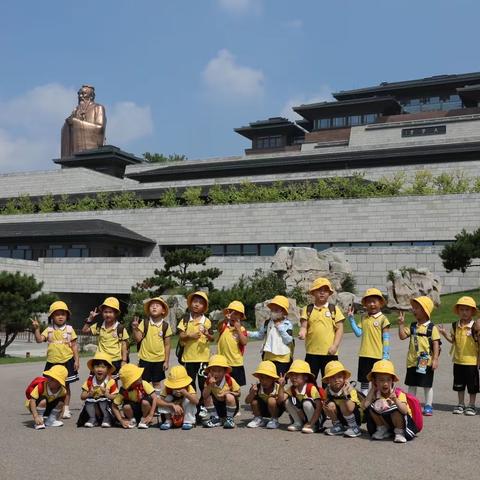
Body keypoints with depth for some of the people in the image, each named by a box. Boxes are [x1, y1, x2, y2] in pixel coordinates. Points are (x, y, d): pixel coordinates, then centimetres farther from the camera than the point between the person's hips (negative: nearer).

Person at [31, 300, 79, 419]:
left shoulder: (69, 329, 0)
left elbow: (74, 345, 1)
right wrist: (36, 329, -19)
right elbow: (39, 340, -8)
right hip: (52, 361, 1)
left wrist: (76, 360, -3)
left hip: (67, 361, -1)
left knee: (66, 386, 8)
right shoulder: (49, 330, 3)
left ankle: (66, 409, 17)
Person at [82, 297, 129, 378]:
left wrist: (124, 361, -9)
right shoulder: (99, 326, 2)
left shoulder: (120, 328, -8)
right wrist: (90, 319, -5)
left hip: (116, 361, -3)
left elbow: (124, 345, -5)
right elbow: (84, 331, 6)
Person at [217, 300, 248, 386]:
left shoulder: (242, 329, 0)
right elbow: (219, 326, -26)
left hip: (236, 363, 0)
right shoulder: (224, 326, -2)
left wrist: (238, 329, -15)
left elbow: (244, 342, -14)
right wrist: (225, 319, -46)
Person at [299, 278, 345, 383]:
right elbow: (304, 326, 0)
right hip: (312, 352, 1)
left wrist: (335, 346, -8)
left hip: (329, 352, -1)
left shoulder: (334, 309, 4)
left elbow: (339, 329, 2)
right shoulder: (307, 309, 7)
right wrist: (302, 332, -24)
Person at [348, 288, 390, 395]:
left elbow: (386, 339, -6)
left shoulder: (383, 319, -6)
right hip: (364, 355, 4)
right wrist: (351, 318, -3)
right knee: (364, 381, 11)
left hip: (378, 355, -4)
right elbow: (358, 333, -1)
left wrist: (385, 355, -10)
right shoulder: (364, 319, 9)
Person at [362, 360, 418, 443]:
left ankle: (399, 432, -8)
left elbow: (404, 411, -33)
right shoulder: (375, 393, -7)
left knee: (395, 409, -36)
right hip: (384, 420, 4)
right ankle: (382, 430, 4)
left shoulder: (398, 393, -20)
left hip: (399, 421, -4)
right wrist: (372, 389, -17)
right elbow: (365, 405, -23)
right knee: (371, 408, -18)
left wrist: (395, 400, -48)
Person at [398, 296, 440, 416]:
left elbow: (436, 344, -10)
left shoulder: (431, 327, -9)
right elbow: (402, 336, 2)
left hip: (426, 362, -5)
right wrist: (401, 323, -5)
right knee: (412, 384, 13)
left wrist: (435, 359, -15)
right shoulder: (413, 326, 7)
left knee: (427, 385, 6)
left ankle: (428, 406, 17)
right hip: (412, 361, 5)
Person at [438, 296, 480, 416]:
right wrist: (445, 333, -6)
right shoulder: (455, 326, 3)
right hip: (458, 361, 4)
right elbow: (453, 340, 8)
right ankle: (461, 404, 29)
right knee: (459, 384, 15)